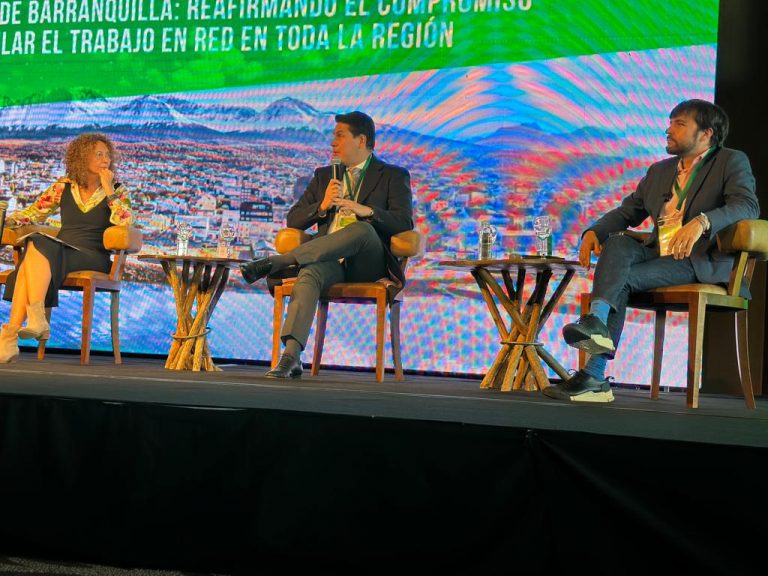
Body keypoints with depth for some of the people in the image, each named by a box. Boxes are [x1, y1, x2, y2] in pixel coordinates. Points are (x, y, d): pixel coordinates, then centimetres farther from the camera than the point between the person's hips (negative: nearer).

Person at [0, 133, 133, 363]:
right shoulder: (64, 186, 14)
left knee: (38, 248, -30)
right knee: (35, 244, -33)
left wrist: (108, 189, -10)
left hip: (93, 258, -3)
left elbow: (126, 223, -10)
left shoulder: (117, 191, 7)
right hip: (60, 252, 3)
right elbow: (33, 213, 18)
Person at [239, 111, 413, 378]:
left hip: (369, 264, -2)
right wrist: (322, 206, -2)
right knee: (309, 272, -34)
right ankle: (291, 356, -46)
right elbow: (293, 220, 19)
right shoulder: (324, 176, 26)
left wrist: (366, 211, -18)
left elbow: (403, 224, -1)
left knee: (363, 229, -37)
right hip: (330, 261, 3)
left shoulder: (394, 176, 13)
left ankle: (273, 262, -37)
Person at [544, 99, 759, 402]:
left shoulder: (732, 162, 6)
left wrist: (702, 222, -31)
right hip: (658, 253, 5)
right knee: (617, 241, -26)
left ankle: (595, 374, -36)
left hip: (701, 260, -5)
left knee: (622, 277, -27)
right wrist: (593, 231, 4)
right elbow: (627, 211, 26)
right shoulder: (659, 171, 25)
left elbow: (748, 206, -12)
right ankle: (597, 318, -44)